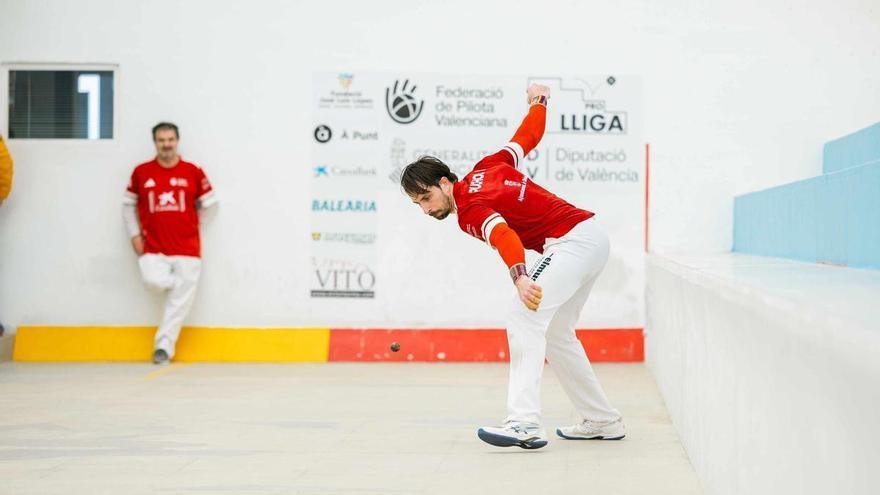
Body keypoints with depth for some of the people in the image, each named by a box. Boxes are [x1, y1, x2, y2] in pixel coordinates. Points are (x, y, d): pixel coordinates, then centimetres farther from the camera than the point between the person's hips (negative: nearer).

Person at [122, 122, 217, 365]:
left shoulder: (193, 172, 0)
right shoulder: (141, 172, 3)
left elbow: (208, 202, 11)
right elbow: (128, 204, 12)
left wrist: (186, 222, 9)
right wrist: (135, 235, 4)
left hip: (186, 247, -1)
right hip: (153, 247, 1)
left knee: (180, 300, -4)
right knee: (154, 280, -23)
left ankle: (164, 346, 6)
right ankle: (184, 283, 11)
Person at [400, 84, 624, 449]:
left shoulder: (469, 211, -14)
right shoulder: (484, 168, 9)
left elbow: (503, 235, -35)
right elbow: (528, 136, 19)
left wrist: (519, 276, -53)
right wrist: (539, 101, 38)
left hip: (572, 239, -10)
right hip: (592, 238, 10)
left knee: (524, 319, -23)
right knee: (554, 333, 18)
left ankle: (525, 424, -35)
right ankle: (603, 422, 23)